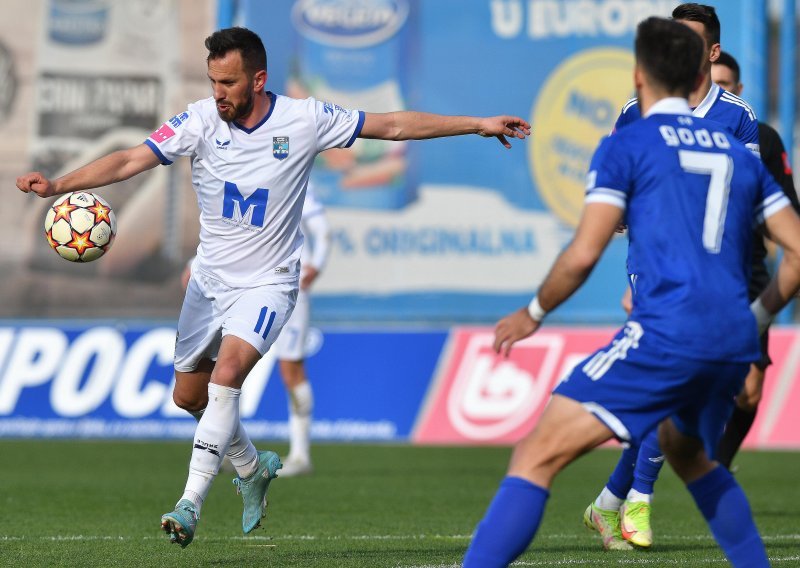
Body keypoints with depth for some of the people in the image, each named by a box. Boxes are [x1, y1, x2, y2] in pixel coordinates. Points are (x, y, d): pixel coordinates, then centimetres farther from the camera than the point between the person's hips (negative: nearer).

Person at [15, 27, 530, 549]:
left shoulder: (305, 120, -12)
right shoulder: (202, 121, -11)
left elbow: (393, 125, -3)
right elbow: (131, 161, -18)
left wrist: (479, 125, -2)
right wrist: (57, 185, -31)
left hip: (266, 283, -4)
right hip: (210, 278, 4)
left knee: (227, 374, -26)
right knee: (188, 395, 13)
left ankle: (191, 503, -25)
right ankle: (252, 468, 41)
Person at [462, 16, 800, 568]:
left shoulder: (626, 146, 3)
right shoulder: (740, 153, 19)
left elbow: (583, 255, -6)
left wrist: (532, 314, 10)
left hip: (666, 334, -7)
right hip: (734, 344, 7)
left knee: (537, 456, -10)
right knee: (689, 456, 35)